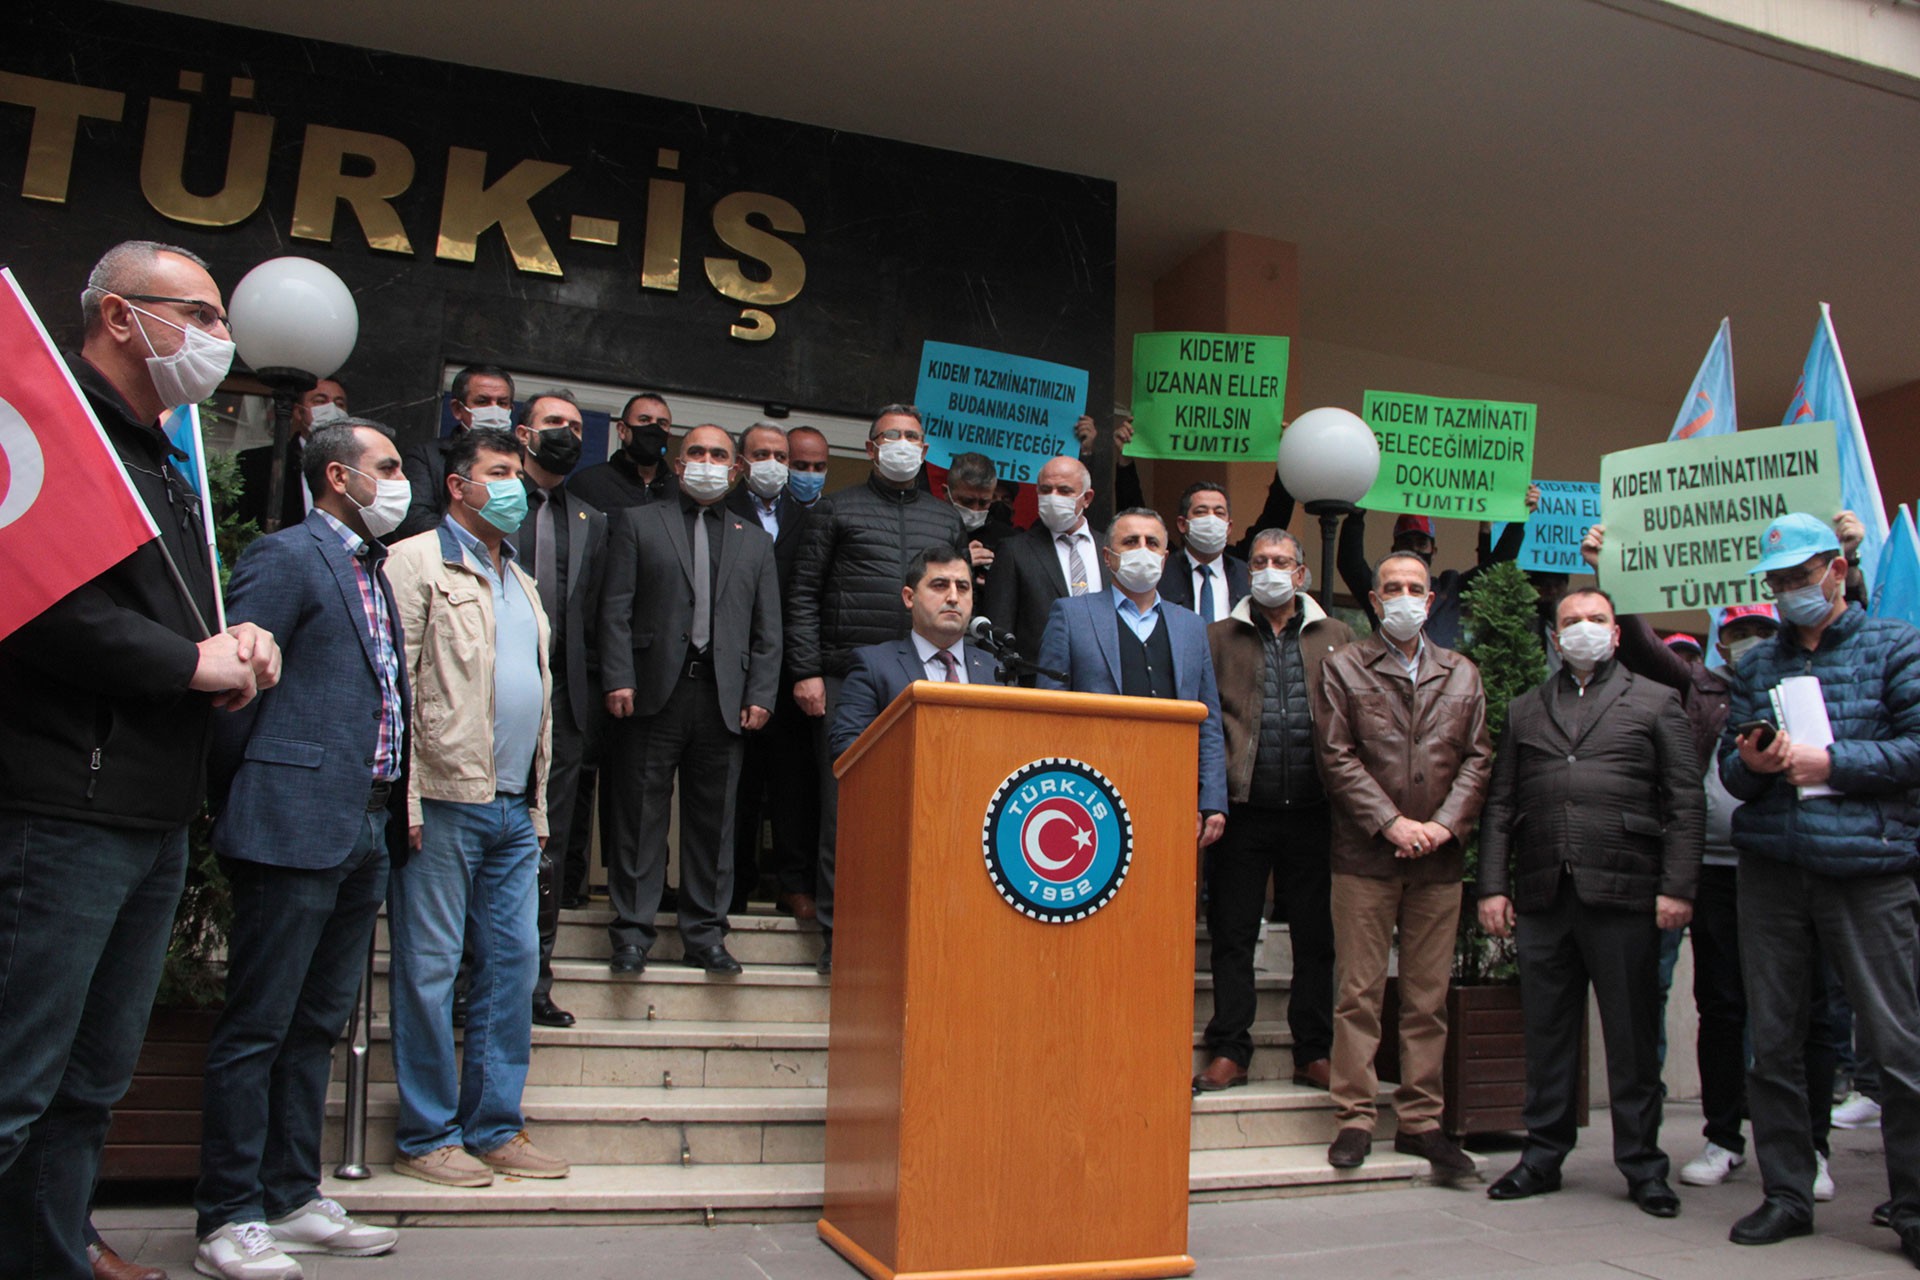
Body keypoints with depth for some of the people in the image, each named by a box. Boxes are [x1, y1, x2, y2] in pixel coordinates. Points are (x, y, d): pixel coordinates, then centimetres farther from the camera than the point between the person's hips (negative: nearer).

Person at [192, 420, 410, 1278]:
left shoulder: (375, 576, 20)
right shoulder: (286, 557, -6)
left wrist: (390, 810, 12)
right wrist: (244, 801, -5)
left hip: (363, 834, 9)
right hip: (296, 824, -9)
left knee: (317, 1028, 14)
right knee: (257, 1031, 0)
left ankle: (291, 1202, 24)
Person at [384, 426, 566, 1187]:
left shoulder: (520, 581, 22)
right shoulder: (418, 562, -1)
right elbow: (394, 682, -9)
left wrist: (538, 802, 17)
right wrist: (407, 799, -15)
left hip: (514, 808, 7)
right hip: (445, 801, -7)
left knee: (513, 965, 9)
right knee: (430, 968, 0)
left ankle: (494, 1127, 19)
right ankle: (426, 1135, 11)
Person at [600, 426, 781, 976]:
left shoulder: (755, 540, 19)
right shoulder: (638, 522, 12)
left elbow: (767, 628, 12)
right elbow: (616, 609, 3)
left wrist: (760, 695, 1)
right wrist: (618, 679, -8)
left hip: (723, 698, 2)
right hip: (654, 691, -2)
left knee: (713, 820, 5)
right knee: (641, 816, 1)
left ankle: (705, 935, 13)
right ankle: (632, 933, 9)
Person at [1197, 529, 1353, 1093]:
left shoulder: (1337, 637, 12)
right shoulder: (1218, 638, 10)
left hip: (1312, 809, 1)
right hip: (1243, 809, -1)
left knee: (1315, 937, 7)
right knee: (1232, 936, 4)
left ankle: (1314, 1053, 18)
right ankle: (1229, 1052, 13)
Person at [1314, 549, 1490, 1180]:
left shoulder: (1462, 675, 14)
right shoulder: (1344, 667, 5)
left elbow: (1477, 759, 8)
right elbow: (1337, 757, -3)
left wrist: (1446, 824, -7)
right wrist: (1391, 823, -11)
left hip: (1438, 860, 3)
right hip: (1364, 857, -3)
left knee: (1428, 996, 7)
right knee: (1359, 992, 0)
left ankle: (1421, 1120, 16)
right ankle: (1355, 1117, 8)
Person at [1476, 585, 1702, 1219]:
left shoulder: (1656, 701, 10)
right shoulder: (1524, 710, 17)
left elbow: (1685, 802, 3)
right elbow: (1500, 806, 13)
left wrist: (1677, 887, -6)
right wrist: (1493, 886, 4)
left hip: (1623, 892, -2)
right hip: (1542, 895, 3)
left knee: (1632, 1035, 3)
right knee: (1547, 1030, 7)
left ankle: (1642, 1164, 15)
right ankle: (1543, 1155, 17)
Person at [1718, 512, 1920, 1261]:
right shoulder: (1757, 665, 17)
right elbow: (1729, 765, 14)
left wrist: (1830, 761, -11)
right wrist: (1748, 764, -7)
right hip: (1770, 869, 4)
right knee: (1771, 1042, 7)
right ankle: (1786, 1194, 18)